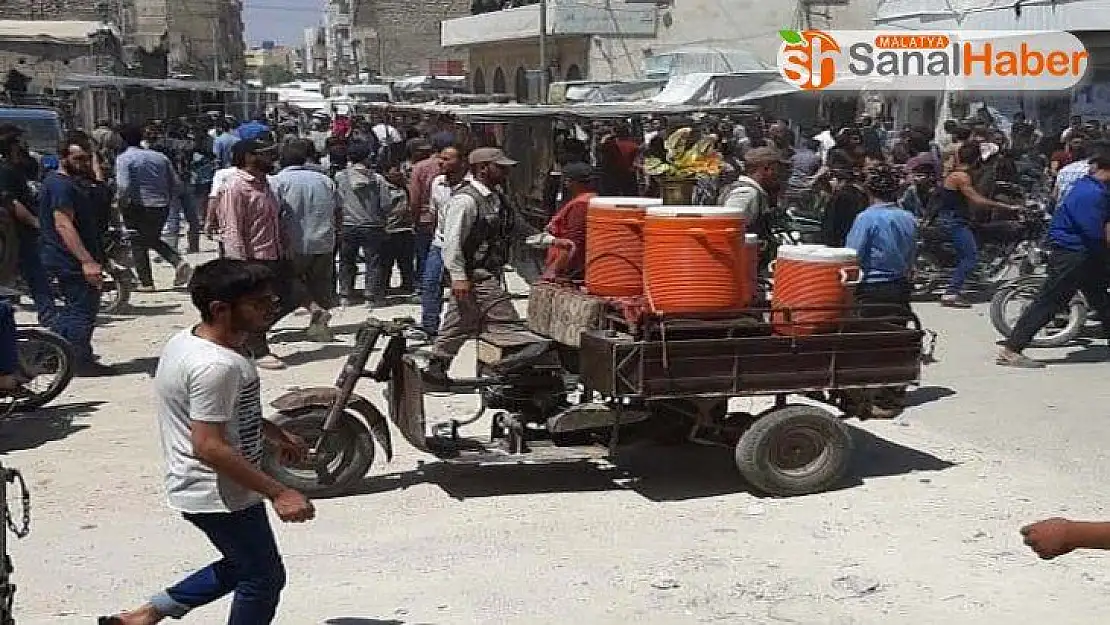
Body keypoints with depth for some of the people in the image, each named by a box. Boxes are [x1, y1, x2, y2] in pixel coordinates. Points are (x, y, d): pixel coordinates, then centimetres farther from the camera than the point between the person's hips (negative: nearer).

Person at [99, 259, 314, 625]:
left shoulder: (186, 341, 5)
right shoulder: (216, 366, -27)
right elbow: (208, 446, -30)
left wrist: (277, 436, 21)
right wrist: (277, 493, -28)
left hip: (197, 488, 10)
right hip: (222, 495, -10)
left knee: (242, 565, 25)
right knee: (264, 578, 7)